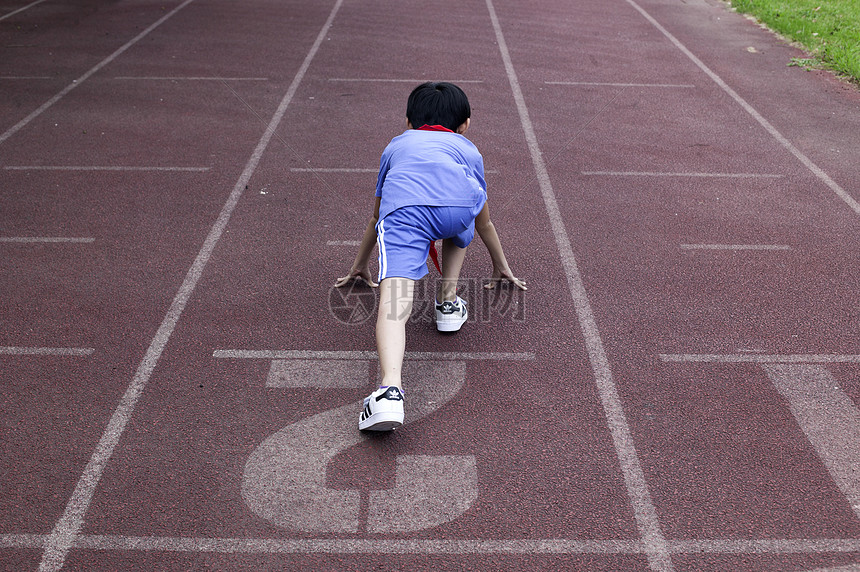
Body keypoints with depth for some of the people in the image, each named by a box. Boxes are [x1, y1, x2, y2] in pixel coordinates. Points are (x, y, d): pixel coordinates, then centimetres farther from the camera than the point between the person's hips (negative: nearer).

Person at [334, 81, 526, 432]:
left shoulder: (396, 146, 44)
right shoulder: (468, 149, 43)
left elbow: (376, 218, 54)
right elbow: (484, 223, 54)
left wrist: (359, 266, 68)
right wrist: (501, 266, 69)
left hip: (404, 207, -1)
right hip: (460, 204, 1)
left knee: (395, 302, -14)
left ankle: (390, 390, -35)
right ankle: (448, 301, 30)